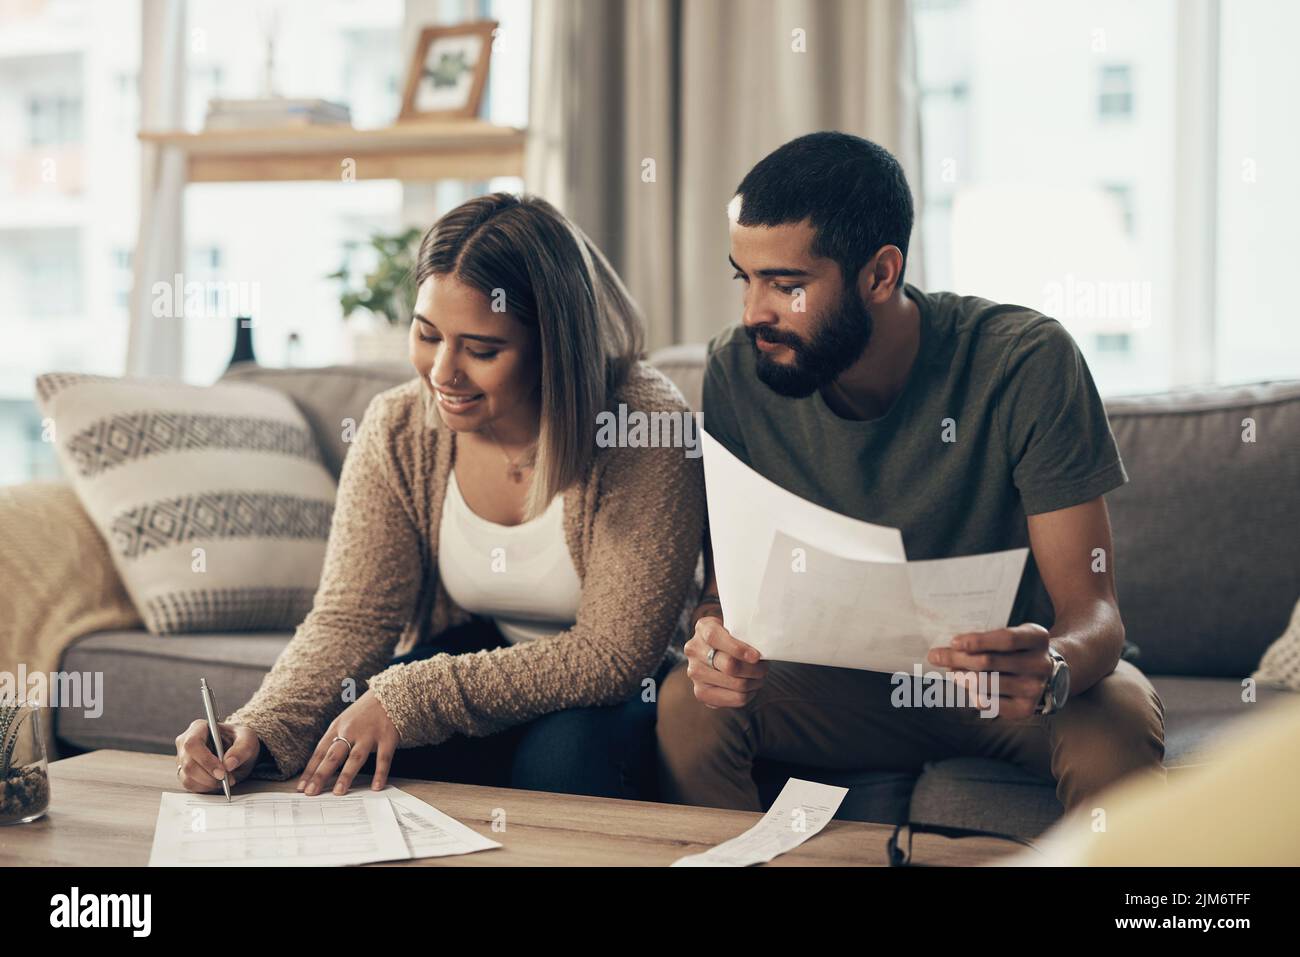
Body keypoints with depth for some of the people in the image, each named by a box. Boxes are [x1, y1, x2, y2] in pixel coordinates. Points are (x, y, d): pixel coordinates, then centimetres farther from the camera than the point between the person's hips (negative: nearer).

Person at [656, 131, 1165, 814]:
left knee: (1116, 733, -36)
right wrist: (715, 631, -31)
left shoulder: (1026, 363, -22)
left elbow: (1091, 606, -21)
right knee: (687, 705, -25)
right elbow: (729, 572, -6)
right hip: (847, 680, 3)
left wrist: (1052, 670, -46)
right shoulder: (738, 369, -12)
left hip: (1011, 664, -2)